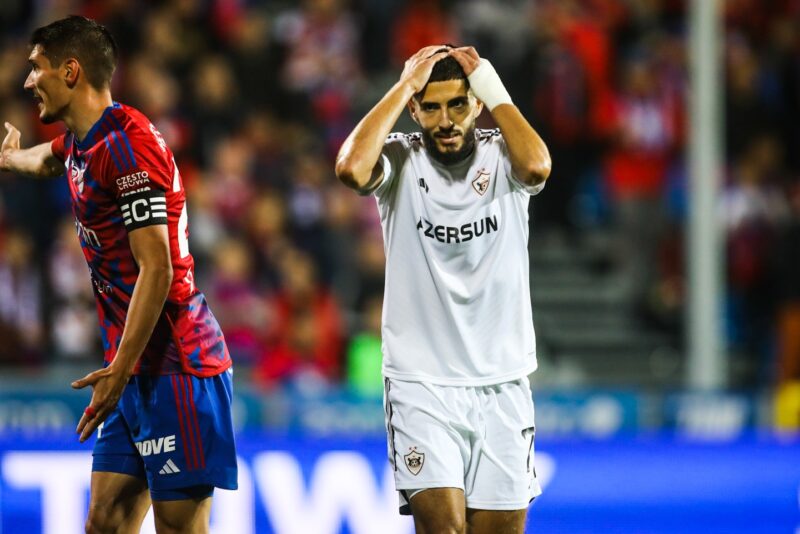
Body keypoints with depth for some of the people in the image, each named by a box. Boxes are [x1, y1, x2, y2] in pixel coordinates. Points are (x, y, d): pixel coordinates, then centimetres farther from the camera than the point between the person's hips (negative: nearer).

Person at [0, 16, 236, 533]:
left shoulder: (128, 144, -15)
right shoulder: (80, 143, 15)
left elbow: (157, 270, -20)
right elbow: (47, 159, 44)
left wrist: (120, 370, -22)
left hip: (175, 369, -10)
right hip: (138, 372, 10)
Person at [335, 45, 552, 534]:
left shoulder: (502, 158, 1)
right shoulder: (401, 160, -1)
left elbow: (537, 167, -23)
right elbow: (351, 169, -23)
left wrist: (494, 89, -12)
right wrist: (404, 86, -14)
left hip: (502, 383, 2)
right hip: (422, 382, -2)